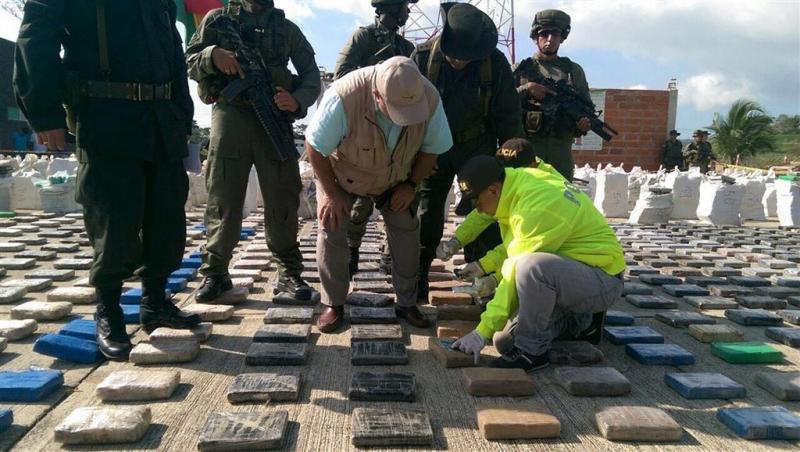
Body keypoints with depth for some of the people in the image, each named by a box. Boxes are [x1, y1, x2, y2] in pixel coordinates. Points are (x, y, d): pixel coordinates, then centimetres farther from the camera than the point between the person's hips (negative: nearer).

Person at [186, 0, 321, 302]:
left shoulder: (287, 28, 18)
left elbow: (312, 75, 11)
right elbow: (189, 60, 11)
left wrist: (297, 100, -10)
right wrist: (212, 55, -12)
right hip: (230, 113, -1)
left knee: (283, 199, -1)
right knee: (222, 198, -1)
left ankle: (289, 273, 7)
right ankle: (215, 273, 9)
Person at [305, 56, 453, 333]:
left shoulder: (430, 98, -31)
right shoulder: (344, 97, -42)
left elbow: (432, 148, -9)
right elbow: (315, 147, -25)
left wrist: (411, 184, -12)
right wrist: (331, 193, -19)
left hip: (395, 178, 2)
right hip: (341, 174, -2)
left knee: (406, 229, -5)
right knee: (331, 229, -10)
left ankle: (407, 303, 11)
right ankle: (333, 305, 7)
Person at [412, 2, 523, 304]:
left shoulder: (495, 62, -11)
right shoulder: (423, 58, -12)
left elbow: (508, 114, -4)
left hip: (477, 149, 0)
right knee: (425, 222, 4)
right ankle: (415, 289, 15)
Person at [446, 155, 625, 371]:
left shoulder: (536, 207, -29)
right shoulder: (521, 184, -2)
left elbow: (518, 271, -28)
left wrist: (483, 332, -23)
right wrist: (495, 277, -5)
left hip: (603, 279, -9)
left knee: (531, 267, -39)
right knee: (505, 341, 6)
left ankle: (531, 351, -18)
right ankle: (582, 323, 20)